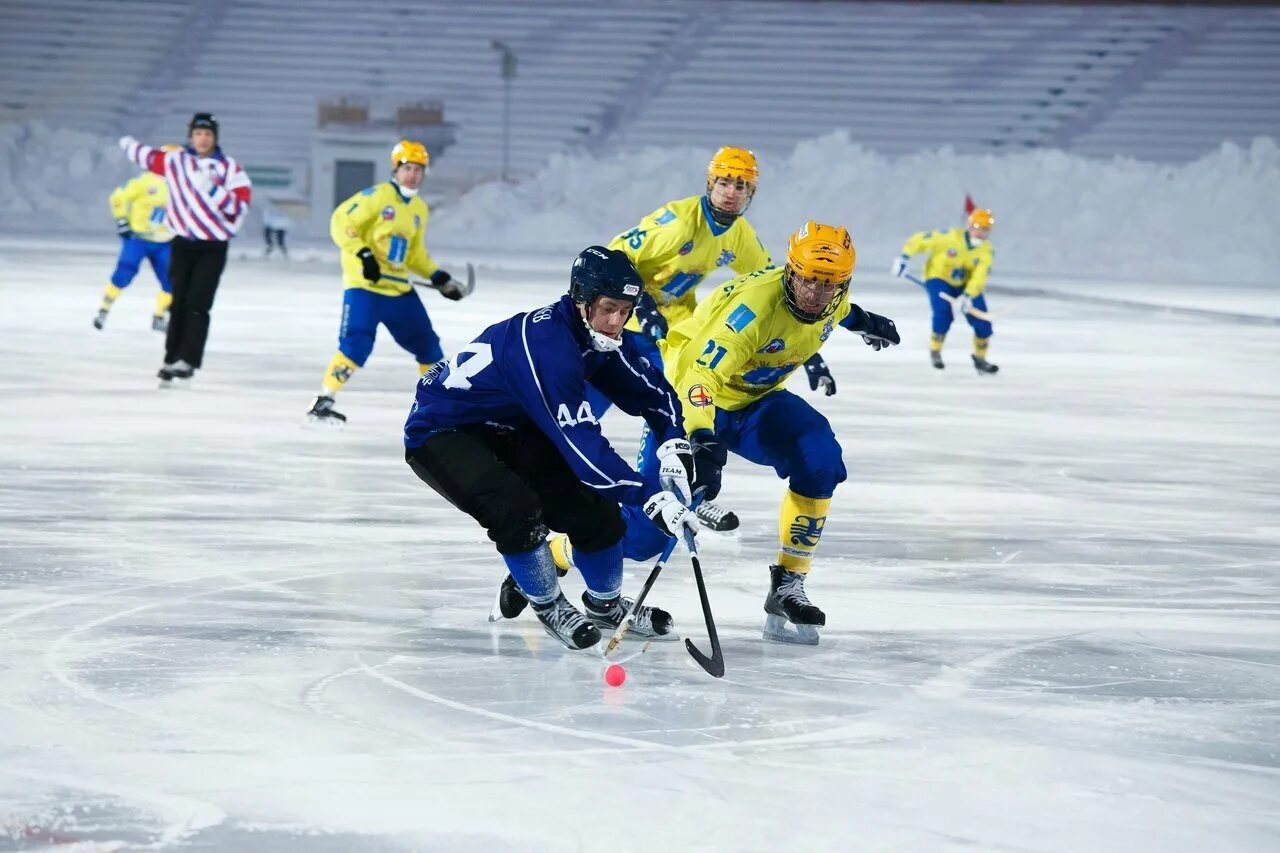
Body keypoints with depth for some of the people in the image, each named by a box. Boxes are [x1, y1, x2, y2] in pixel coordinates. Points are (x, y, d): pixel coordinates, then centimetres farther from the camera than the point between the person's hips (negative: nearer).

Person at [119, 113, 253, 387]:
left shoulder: (230, 169, -4)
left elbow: (239, 206, -12)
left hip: (213, 248, -3)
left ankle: (188, 360, -12)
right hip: (183, 243, 3)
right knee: (178, 303, 4)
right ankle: (172, 359, 10)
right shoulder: (175, 161, 4)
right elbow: (144, 155, 20)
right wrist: (127, 143, 39)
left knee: (197, 303, -11)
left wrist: (213, 189, -23)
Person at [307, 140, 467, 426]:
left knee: (427, 343, 13)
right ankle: (323, 402, -18)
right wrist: (363, 254, -24)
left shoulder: (420, 209, 14)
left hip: (399, 288, 8)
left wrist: (440, 278, 11)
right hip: (364, 284, -8)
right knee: (356, 344, -22)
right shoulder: (377, 196, -9)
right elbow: (341, 222, -14)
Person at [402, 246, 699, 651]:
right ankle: (549, 607, -6)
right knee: (515, 509, -31)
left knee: (594, 507, -3)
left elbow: (651, 390, 4)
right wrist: (650, 496, -43)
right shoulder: (544, 343, -36)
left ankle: (606, 604, 23)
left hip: (507, 430, 8)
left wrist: (674, 444, -17)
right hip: (441, 431, -8)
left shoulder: (603, 336, -9)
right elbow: (580, 442, -40)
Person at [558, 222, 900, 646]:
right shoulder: (755, 304, -35)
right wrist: (702, 443, -58)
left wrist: (861, 320, 34)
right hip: (691, 401, -7)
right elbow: (700, 374, -45)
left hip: (755, 400, 7)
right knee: (647, 528, -13)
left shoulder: (830, 300, -11)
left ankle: (787, 587, -7)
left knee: (821, 459, -20)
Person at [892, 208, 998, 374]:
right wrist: (904, 257, -21)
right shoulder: (951, 237, -24)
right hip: (938, 278, -4)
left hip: (965, 285, 4)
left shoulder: (986, 252, -14)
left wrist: (967, 296, -39)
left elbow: (979, 277, -25)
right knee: (943, 314, -28)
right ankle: (935, 352, -5)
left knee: (983, 323, -4)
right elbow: (921, 240, -17)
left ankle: (980, 359, 19)